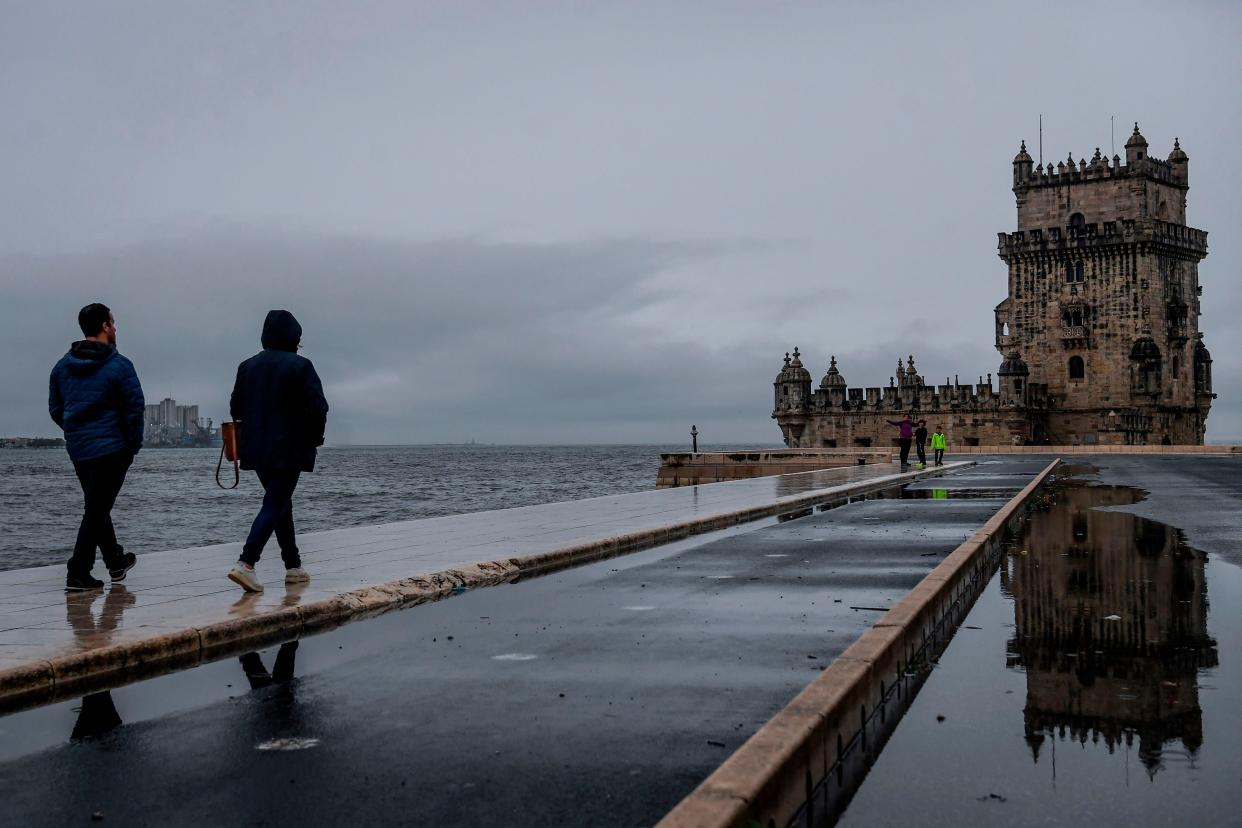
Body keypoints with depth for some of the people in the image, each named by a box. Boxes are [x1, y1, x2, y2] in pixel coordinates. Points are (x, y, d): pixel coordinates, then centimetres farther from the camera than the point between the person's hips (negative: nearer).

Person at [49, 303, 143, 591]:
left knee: (96, 506, 20)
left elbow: (55, 409, 11)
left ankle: (116, 561, 34)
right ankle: (78, 574, -6)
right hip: (111, 449, -7)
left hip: (77, 449, 7)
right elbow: (135, 408, -12)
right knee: (97, 510, -3)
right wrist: (133, 445, -2)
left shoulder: (62, 366, 8)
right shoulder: (119, 366, -11)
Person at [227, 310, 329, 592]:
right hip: (288, 451, -6)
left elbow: (235, 408, 11)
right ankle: (246, 563, -18)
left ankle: (293, 566, 23)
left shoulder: (248, 366, 8)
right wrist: (314, 438, 0)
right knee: (275, 505, -5)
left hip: (257, 450, 6)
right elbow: (318, 407, -14)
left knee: (280, 504, 17)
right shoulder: (300, 366, -10)